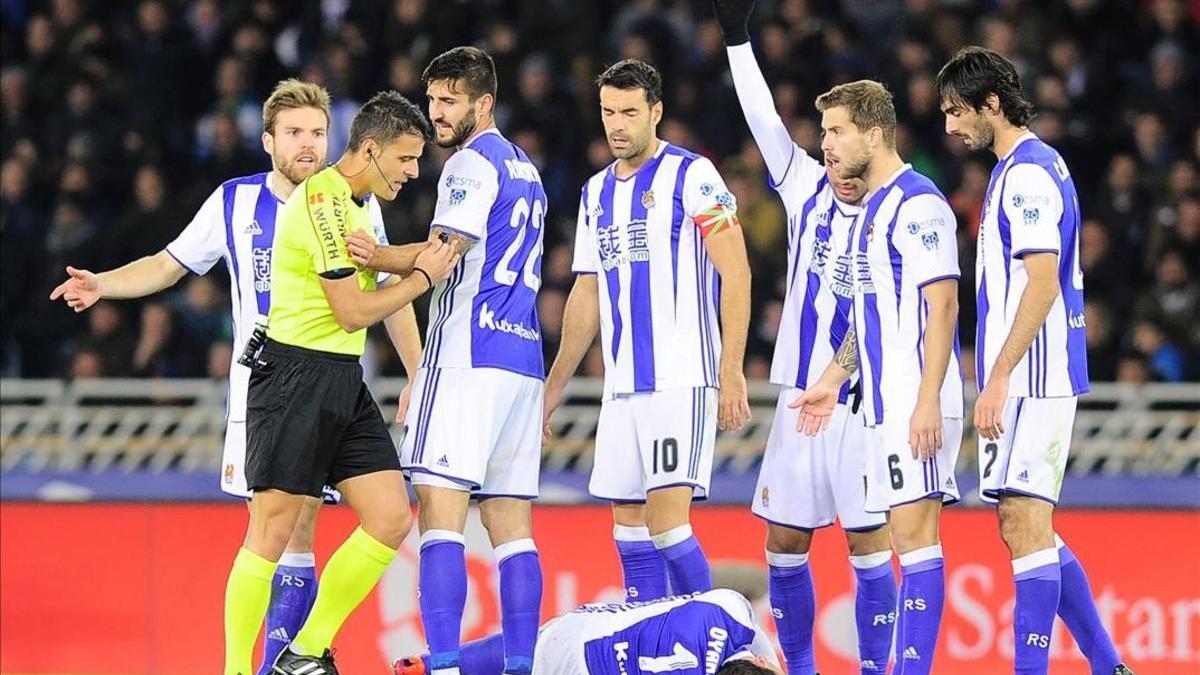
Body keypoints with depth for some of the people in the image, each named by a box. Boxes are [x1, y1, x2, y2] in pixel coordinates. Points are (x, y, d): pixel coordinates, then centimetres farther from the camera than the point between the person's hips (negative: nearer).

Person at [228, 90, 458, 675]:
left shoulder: (353, 203, 15)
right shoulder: (324, 200, -16)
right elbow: (353, 310, -17)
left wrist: (419, 255, 11)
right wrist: (422, 277, -5)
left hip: (343, 383, 10)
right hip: (295, 375, -10)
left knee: (391, 519, 2)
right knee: (273, 529, -6)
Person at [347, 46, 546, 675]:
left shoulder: (470, 164, -5)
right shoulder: (525, 170, 23)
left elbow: (445, 255, -18)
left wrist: (380, 258, -28)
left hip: (468, 355, -9)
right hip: (523, 357, 9)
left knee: (439, 513, -13)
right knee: (511, 525, 7)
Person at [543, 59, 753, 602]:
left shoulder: (691, 176, -5)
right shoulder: (597, 192, 17)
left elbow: (735, 272, -9)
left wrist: (732, 372, -16)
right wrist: (553, 387, 24)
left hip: (682, 379, -7)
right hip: (621, 387, 7)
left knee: (666, 521, -15)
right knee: (628, 523, 6)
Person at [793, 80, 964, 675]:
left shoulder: (917, 204, -12)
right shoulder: (871, 209, 19)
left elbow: (942, 305, -18)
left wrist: (927, 400, -23)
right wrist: (834, 379, 25)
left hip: (916, 402, -10)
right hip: (885, 402, 10)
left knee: (914, 532, -11)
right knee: (908, 535, 8)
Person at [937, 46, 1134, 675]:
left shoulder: (1027, 173, -13)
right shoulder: (1035, 166, 18)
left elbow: (1042, 284, -21)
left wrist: (998, 378, -22)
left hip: (1032, 379, -10)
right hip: (1031, 380, 10)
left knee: (1024, 521, -11)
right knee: (1029, 527, 12)